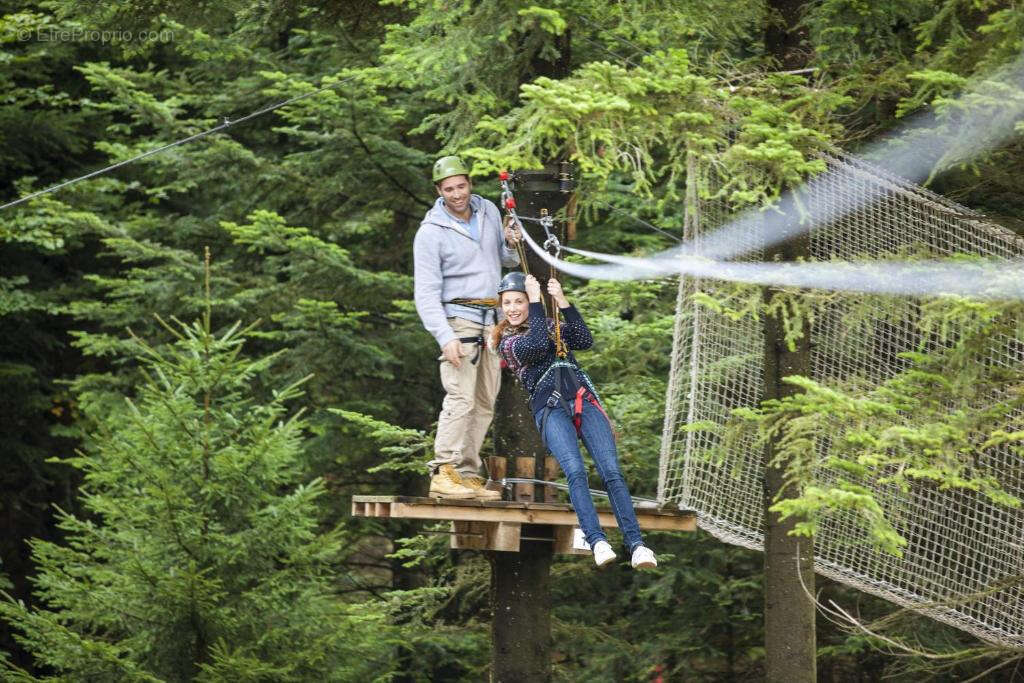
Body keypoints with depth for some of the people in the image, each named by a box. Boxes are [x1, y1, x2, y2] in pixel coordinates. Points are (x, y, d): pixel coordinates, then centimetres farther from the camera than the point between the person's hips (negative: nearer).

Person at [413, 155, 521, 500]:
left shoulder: (488, 211, 8)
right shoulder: (431, 232, -10)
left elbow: (506, 260, 21)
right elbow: (426, 291, -12)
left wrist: (512, 245, -3)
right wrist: (445, 336, -22)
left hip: (491, 319, 7)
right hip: (458, 318, -7)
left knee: (485, 403, 5)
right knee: (461, 398, -18)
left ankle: (468, 474, 8)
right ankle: (443, 474, -20)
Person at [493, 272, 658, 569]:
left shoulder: (551, 325, 25)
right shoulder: (507, 341, 15)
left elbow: (585, 341, 7)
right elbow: (537, 345, -7)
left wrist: (562, 301, 1)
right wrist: (537, 301, -2)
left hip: (584, 401, 3)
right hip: (549, 408, -3)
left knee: (611, 471, -18)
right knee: (575, 471, -29)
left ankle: (636, 544, -28)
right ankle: (597, 541, -40)